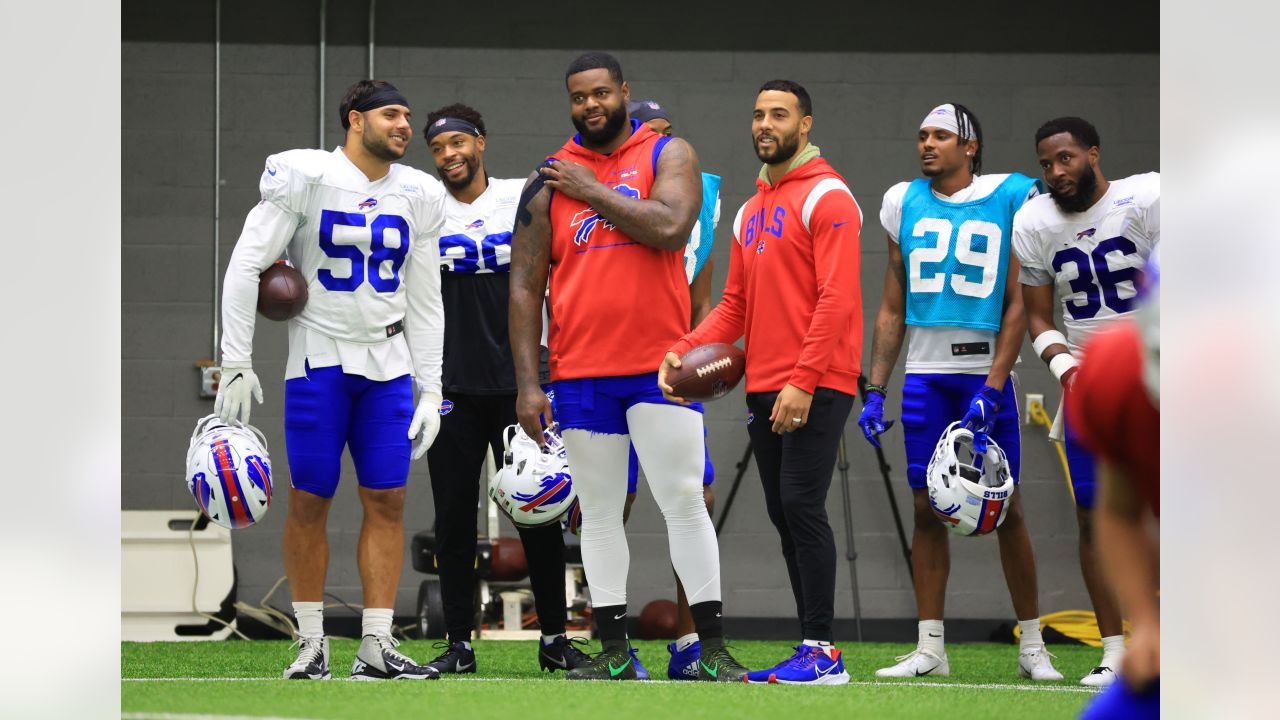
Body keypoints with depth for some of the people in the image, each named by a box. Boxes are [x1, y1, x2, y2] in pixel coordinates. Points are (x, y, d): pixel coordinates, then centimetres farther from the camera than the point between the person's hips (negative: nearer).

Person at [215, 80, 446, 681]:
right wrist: (236, 363, -11)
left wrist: (430, 389, 9)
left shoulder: (417, 196, 7)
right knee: (309, 501, -1)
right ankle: (311, 644, 8)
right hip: (319, 360, -4)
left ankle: (376, 648, 1)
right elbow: (246, 266, -8)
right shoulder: (306, 177, -8)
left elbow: (425, 302, 13)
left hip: (389, 362, 4)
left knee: (387, 501, -1)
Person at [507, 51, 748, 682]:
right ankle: (614, 654, 12)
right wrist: (527, 382, -1)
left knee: (684, 500, -5)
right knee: (599, 512, 6)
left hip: (659, 367, -2)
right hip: (581, 374, 2)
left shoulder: (669, 156, 2)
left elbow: (669, 228, -18)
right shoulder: (548, 180, 7)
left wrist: (591, 190, -10)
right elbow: (524, 286, 5)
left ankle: (713, 650, -1)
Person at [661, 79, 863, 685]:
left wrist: (803, 381, -21)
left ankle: (822, 653, -12)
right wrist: (683, 351, 3)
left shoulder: (826, 197, -6)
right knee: (784, 515, 7)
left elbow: (837, 298, -15)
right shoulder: (751, 211, 20)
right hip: (763, 387, 8)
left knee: (801, 506, -13)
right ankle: (811, 650, 10)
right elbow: (736, 306, 20)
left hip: (815, 386, -8)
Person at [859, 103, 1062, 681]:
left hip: (985, 372, -3)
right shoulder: (906, 205, 11)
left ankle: (1031, 647, 10)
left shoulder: (1009, 199, -1)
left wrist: (991, 390, -12)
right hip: (924, 374, 3)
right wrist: (874, 391, 9)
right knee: (927, 509, 2)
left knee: (1006, 509, 0)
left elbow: (1017, 306, -4)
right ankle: (930, 649, 5)